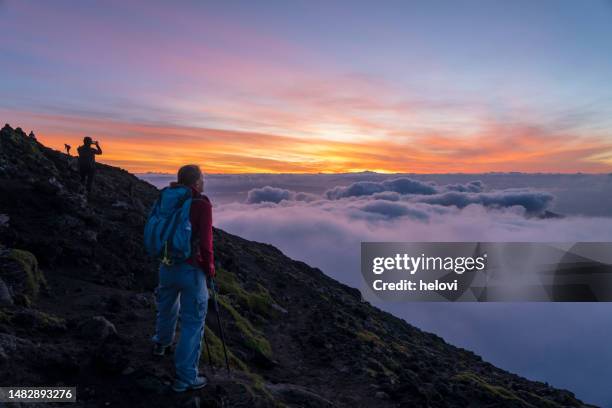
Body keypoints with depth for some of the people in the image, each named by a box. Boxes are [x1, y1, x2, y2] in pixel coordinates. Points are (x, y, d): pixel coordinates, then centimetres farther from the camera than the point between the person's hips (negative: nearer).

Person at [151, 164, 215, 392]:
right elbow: (205, 242, -18)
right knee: (193, 323, 4)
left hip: (166, 267, 7)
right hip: (192, 270, -7)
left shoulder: (167, 199, 2)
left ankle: (161, 344, 57)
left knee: (167, 307, 30)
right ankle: (185, 378, 10)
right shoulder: (202, 204, -16)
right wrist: (210, 268, -3)